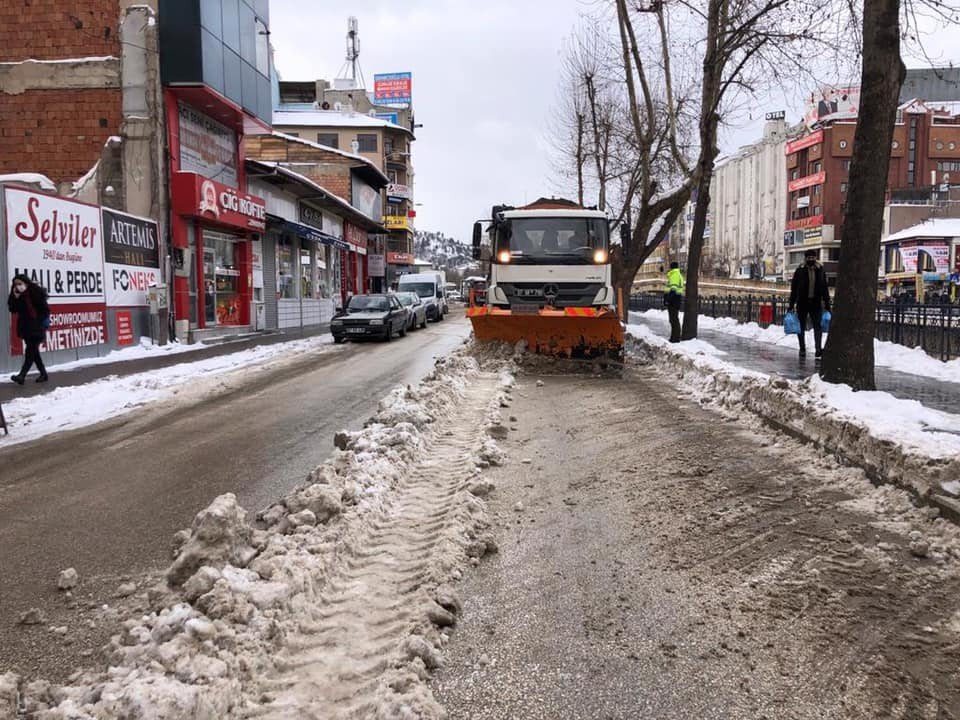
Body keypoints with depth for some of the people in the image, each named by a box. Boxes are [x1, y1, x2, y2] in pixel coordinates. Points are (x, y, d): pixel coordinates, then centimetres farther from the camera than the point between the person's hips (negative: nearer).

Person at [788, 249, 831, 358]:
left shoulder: (820, 270, 6)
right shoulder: (800, 271, 0)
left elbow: (824, 289, 11)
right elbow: (794, 288, 1)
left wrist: (827, 304, 9)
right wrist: (791, 304, -3)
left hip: (816, 303, 1)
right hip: (802, 303, 0)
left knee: (818, 325, -11)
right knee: (801, 327, 6)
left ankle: (818, 348, -17)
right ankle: (802, 349, 15)